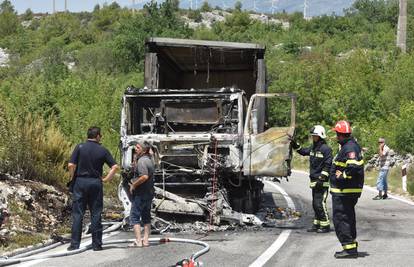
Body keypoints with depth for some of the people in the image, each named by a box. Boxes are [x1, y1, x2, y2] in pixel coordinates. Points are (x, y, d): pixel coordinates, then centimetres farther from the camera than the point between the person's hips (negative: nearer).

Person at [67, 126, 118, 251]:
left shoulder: (80, 147, -2)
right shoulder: (102, 150, 1)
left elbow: (71, 165, -9)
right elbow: (115, 167, -3)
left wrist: (73, 177, 6)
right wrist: (105, 179, 5)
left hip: (80, 182, 0)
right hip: (96, 183, 1)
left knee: (77, 214, 3)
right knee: (96, 215, 6)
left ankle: (75, 244, 0)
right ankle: (97, 244, 7)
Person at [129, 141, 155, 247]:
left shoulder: (142, 160, -18)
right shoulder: (150, 159, 13)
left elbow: (145, 176, -29)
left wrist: (134, 185, -18)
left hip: (141, 193, -9)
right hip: (149, 192, 10)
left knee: (134, 216, -4)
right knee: (146, 216, 13)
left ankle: (138, 241, -8)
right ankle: (146, 240, 15)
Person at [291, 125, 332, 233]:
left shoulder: (326, 149, -12)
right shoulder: (313, 147, 13)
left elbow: (328, 165, -15)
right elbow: (303, 151, 30)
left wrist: (322, 178, -19)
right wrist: (295, 145, 16)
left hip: (322, 182, -9)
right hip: (314, 181, 9)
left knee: (320, 204, -10)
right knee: (315, 204, 13)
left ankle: (325, 225, -3)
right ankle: (317, 224, 21)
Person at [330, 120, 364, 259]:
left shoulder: (349, 148, -19)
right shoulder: (351, 145, 14)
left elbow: (354, 167, -31)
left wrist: (342, 176, -20)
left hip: (343, 191, -11)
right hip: (350, 190, 11)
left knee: (340, 218, -7)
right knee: (348, 218, 19)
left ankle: (349, 248, -8)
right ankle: (352, 246, 27)